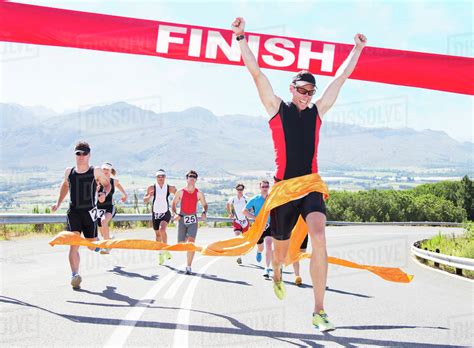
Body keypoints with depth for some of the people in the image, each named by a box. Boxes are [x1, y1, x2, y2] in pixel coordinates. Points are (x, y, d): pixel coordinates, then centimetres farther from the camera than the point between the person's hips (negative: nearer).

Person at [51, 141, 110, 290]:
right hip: (73, 212, 1)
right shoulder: (68, 172, 7)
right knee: (73, 245, -14)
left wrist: (104, 193, -10)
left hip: (90, 212, -1)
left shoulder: (96, 172, -2)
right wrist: (58, 203, 18)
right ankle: (75, 275, -17)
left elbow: (107, 184, 12)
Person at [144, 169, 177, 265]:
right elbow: (145, 200, -5)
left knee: (162, 229, -26)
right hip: (155, 213, 2)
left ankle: (165, 249, -8)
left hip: (165, 213, -2)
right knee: (158, 234, 11)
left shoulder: (170, 188, -6)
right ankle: (160, 254, 27)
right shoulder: (152, 188, -7)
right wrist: (149, 196, -25)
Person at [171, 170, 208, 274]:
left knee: (191, 242, -18)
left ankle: (189, 267, -13)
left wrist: (204, 213, -9)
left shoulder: (199, 193, 1)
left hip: (193, 220, -1)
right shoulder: (180, 192, -1)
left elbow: (205, 205, 12)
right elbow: (173, 204, 7)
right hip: (182, 219, 1)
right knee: (181, 244, 7)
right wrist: (175, 214, -11)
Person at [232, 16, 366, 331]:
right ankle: (277, 274, 52)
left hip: (311, 187, 1)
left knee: (319, 238, -22)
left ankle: (319, 311, -20)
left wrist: (358, 48, 23)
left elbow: (342, 77, 19)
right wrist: (241, 37, -5)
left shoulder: (317, 111, 12)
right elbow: (256, 72, -1)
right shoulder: (277, 108, 5)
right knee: (281, 244, 14)